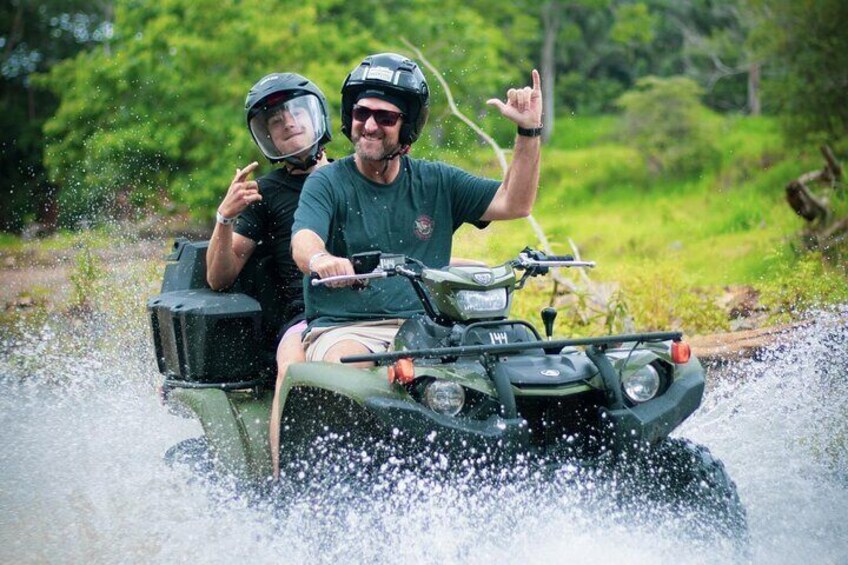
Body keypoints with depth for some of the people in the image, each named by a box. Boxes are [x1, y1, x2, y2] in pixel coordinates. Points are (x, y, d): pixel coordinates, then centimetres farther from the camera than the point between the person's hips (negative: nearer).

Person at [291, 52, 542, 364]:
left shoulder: (436, 182, 14)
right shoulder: (327, 183, 4)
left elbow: (514, 203, 9)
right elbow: (304, 240, -15)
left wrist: (529, 131, -2)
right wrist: (321, 259, -41)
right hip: (345, 330, -3)